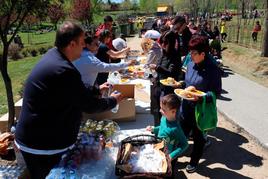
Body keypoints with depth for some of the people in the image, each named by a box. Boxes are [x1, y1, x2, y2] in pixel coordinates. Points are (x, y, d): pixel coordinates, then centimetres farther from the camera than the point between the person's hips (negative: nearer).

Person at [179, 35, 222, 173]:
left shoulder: (213, 69, -20)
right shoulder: (191, 63, -1)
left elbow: (217, 92, -16)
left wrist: (200, 97, -28)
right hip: (186, 106, 5)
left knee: (198, 137, 16)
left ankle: (194, 161, 39)